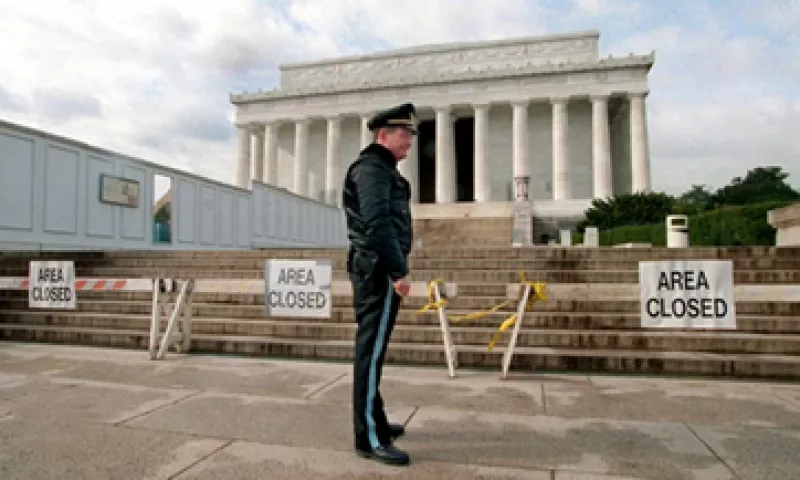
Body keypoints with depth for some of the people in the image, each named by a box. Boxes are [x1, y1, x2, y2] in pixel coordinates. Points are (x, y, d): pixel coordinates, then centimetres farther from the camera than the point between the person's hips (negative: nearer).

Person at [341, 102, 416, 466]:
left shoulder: (383, 170, 22)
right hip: (378, 270, -11)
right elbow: (377, 224, -22)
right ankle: (369, 438, 0)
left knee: (372, 349, 15)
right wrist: (399, 271, -23)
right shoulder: (372, 167, -10)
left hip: (378, 270, 11)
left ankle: (376, 422, 27)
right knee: (371, 352, -7)